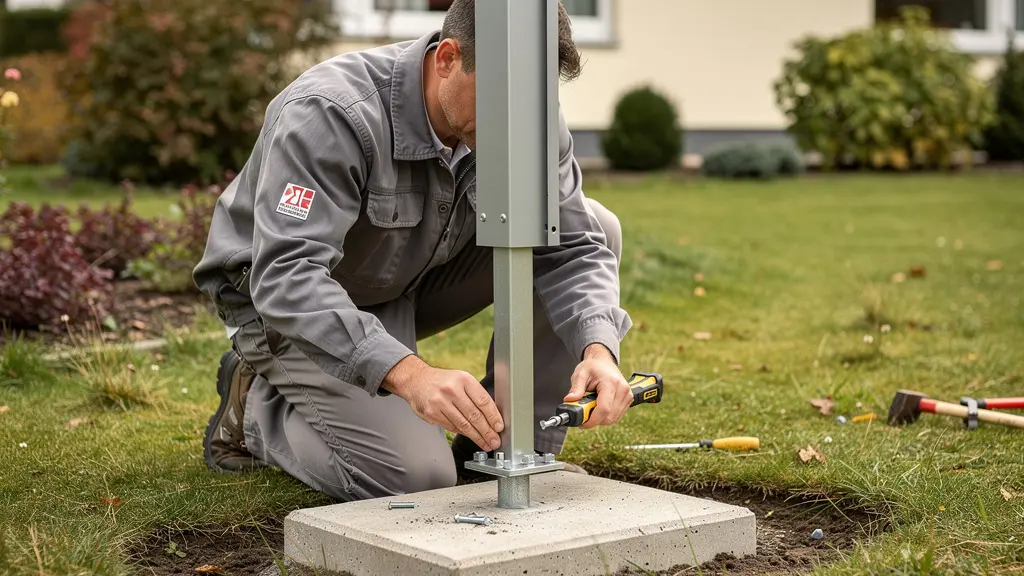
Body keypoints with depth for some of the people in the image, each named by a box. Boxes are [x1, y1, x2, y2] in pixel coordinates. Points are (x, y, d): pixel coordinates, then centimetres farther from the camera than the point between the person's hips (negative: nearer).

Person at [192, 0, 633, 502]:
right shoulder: (330, 114, -34)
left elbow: (573, 247, -16)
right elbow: (286, 276, -42)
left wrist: (598, 350, -37)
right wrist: (410, 375, -55)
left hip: (409, 282, 6)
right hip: (282, 303, -6)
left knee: (595, 227, -12)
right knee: (419, 480, -24)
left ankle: (511, 447, -3)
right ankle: (256, 403, 4)